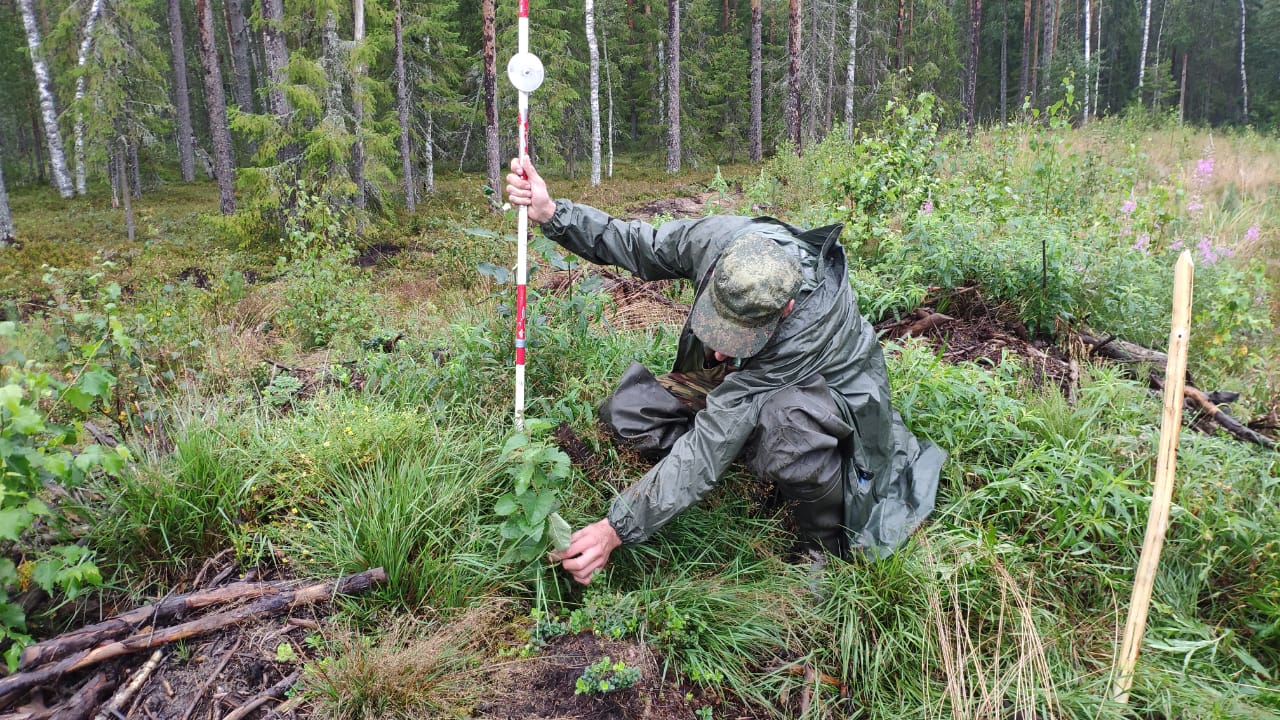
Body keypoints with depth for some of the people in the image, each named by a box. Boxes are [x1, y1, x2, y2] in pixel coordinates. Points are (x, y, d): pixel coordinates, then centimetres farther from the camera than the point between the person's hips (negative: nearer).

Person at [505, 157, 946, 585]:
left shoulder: (808, 324, -41)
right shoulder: (717, 238, -28)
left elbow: (710, 443, -42)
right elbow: (636, 246, -6)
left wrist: (616, 529, -40)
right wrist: (551, 212, -21)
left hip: (831, 396, -5)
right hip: (742, 380, 6)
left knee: (782, 428, -43)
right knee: (628, 408, -15)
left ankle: (832, 544, -12)